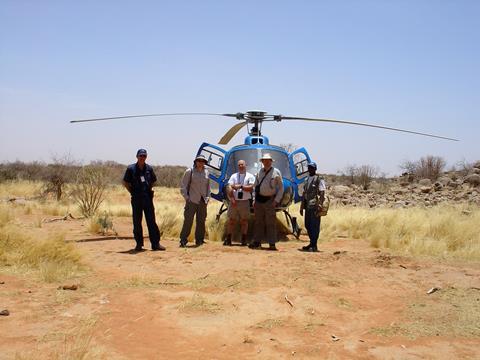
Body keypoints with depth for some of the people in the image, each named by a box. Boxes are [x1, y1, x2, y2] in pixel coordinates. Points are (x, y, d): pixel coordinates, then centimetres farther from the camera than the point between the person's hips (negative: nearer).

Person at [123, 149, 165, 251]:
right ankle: (139, 244, 13)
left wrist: (148, 190, 10)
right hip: (136, 199, -2)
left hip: (148, 198, 2)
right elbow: (125, 182, 7)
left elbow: (153, 181, 21)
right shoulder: (131, 168, -1)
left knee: (151, 221, 1)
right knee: (137, 222, 4)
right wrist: (132, 192, 0)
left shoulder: (149, 168, 6)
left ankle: (155, 243, 3)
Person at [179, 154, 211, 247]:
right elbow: (183, 186, -1)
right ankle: (183, 241, -3)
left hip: (203, 201, 5)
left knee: (201, 221, 7)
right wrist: (186, 197, -8)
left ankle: (199, 240, 17)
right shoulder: (189, 171, -2)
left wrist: (207, 197, 12)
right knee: (188, 221, -8)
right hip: (192, 201, -5)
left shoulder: (206, 172, 12)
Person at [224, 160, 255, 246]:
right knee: (231, 220, 2)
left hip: (245, 201, -2)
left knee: (244, 220, 2)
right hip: (234, 201, 2)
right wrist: (232, 198, -10)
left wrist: (240, 186, -12)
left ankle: (244, 240, 9)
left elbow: (251, 187, -7)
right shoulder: (234, 176, 13)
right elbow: (229, 188, 2)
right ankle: (228, 239, 5)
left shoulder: (250, 176, 7)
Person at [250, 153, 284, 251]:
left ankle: (272, 244, -5)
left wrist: (276, 201, -7)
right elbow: (255, 186, 16)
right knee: (258, 222, 8)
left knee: (271, 222, -5)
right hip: (259, 199, 4)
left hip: (269, 200, -4)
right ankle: (257, 241, 14)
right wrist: (255, 200, 9)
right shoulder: (259, 172, 11)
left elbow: (281, 188, 1)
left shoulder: (276, 172, -1)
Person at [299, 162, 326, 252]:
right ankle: (312, 243, 23)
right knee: (307, 225, 12)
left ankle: (314, 245, -1)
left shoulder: (319, 179, -5)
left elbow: (322, 194, -13)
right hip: (307, 206, 8)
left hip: (315, 206, -8)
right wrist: (301, 207, 19)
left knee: (315, 226, -5)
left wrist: (320, 206, -21)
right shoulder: (307, 180, 18)